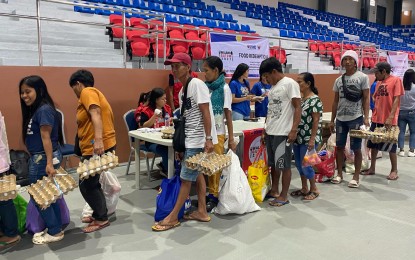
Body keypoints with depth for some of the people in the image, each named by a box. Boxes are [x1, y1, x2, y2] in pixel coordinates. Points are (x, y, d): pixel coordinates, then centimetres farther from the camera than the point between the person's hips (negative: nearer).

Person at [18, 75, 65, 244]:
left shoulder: (44, 110, -17)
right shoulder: (34, 109, 12)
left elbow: (46, 138, -22)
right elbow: (36, 137, 12)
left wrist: (49, 163, -24)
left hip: (44, 158, -9)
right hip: (38, 157, 9)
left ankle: (54, 232, 13)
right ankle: (55, 228, 27)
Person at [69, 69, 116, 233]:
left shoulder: (87, 92, -7)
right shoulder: (92, 92, 24)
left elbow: (95, 114, -25)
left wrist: (98, 139, -37)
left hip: (97, 147, -10)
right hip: (95, 147, 10)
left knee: (87, 185, -2)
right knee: (91, 183, 18)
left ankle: (101, 219, 9)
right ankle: (99, 214, 28)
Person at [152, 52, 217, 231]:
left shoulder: (197, 84, -13)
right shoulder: (182, 90, 13)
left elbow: (206, 114, -18)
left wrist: (208, 139, -22)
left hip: (198, 140, -9)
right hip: (190, 140, 9)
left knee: (186, 178, -2)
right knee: (197, 174, 12)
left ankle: (173, 217, 7)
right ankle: (202, 212, 23)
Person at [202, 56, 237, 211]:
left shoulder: (224, 88, -6)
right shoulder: (205, 87, 7)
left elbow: (228, 114, -7)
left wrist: (231, 138, -8)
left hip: (217, 133, -4)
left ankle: (214, 196, 17)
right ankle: (210, 194, 21)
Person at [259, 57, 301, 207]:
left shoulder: (290, 84, -9)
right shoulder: (273, 87, 14)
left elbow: (298, 108, -13)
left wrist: (294, 129, -19)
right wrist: (265, 130, 18)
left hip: (283, 133, -8)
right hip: (271, 132, 8)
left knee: (284, 165, 1)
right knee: (273, 163, 16)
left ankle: (283, 196, 12)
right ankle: (274, 191, 29)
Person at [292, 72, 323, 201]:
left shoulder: (315, 100, -13)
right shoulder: (299, 99, 10)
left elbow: (316, 121, -16)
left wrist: (312, 139, -19)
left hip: (308, 139, -8)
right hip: (298, 138, 8)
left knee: (305, 165, -2)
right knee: (299, 164, 13)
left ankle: (314, 189, 17)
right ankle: (304, 188, 27)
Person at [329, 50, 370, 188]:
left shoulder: (362, 77, -1)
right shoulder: (338, 80, 11)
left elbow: (366, 99, -3)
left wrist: (366, 117, -13)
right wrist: (332, 120, 11)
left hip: (356, 118, -4)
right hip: (340, 118, 5)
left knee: (356, 148, 2)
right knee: (339, 147, 9)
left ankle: (356, 177, 12)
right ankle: (339, 174, 21)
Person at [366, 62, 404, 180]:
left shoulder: (396, 80, -7)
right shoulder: (379, 83, 12)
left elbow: (396, 100, -13)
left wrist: (390, 117, -20)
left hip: (389, 120, -7)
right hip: (376, 119, 7)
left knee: (391, 146, 2)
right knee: (373, 144, 11)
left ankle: (394, 171, 16)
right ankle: (372, 168, 22)